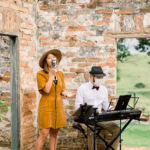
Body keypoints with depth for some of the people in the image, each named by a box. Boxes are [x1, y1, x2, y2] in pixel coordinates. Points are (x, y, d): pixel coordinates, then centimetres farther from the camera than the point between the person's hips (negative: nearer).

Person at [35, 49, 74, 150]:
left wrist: (66, 94, -9)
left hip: (58, 106, 5)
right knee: (44, 134, -9)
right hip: (46, 106, -5)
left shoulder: (60, 74, 10)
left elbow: (62, 90, 13)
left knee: (54, 134, 8)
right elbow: (46, 90, -16)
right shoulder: (41, 74, -6)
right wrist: (51, 75, -14)